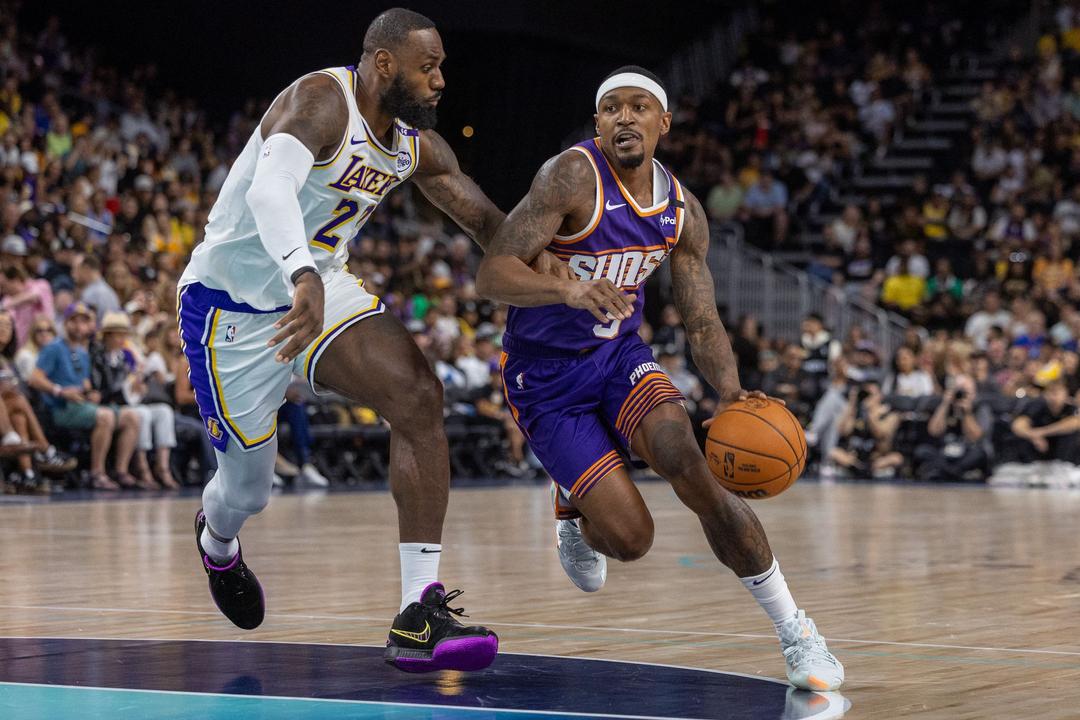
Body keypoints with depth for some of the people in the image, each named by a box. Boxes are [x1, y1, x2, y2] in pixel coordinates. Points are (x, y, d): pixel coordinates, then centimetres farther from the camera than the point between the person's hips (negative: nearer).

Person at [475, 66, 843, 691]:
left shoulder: (682, 212, -2)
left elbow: (702, 322, 3)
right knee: (628, 538, -15)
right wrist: (569, 288, -47)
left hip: (620, 354, 4)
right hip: (546, 376, -4)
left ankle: (796, 634, -12)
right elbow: (492, 275, -28)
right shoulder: (574, 176, -21)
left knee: (690, 466, -24)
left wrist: (732, 393, -16)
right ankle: (573, 506, 25)